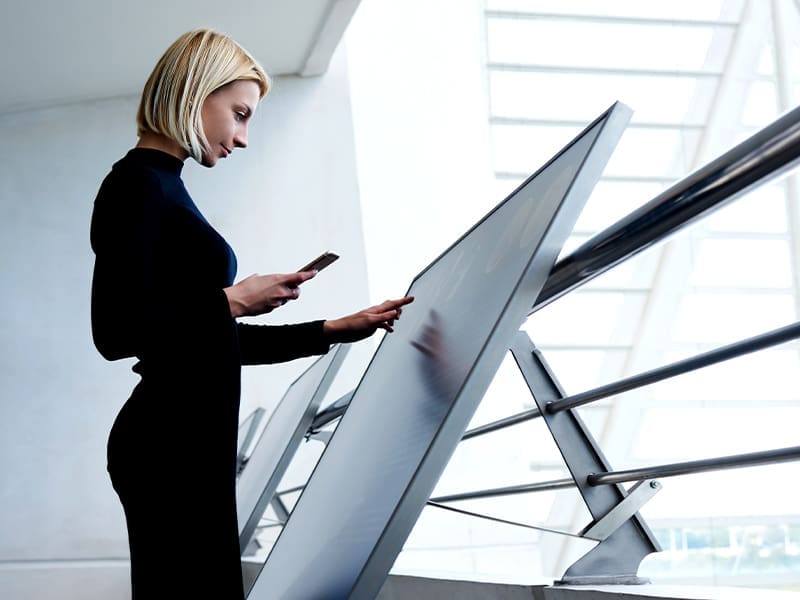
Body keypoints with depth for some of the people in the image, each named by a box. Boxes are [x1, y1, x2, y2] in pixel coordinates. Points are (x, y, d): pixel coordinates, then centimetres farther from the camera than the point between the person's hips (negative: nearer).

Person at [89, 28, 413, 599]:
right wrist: (232, 300, -12)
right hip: (168, 445, -9)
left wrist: (334, 331, 18)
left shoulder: (163, 187, 18)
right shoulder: (139, 183, -10)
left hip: (189, 443, 9)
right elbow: (115, 331, -20)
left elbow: (216, 343, 20)